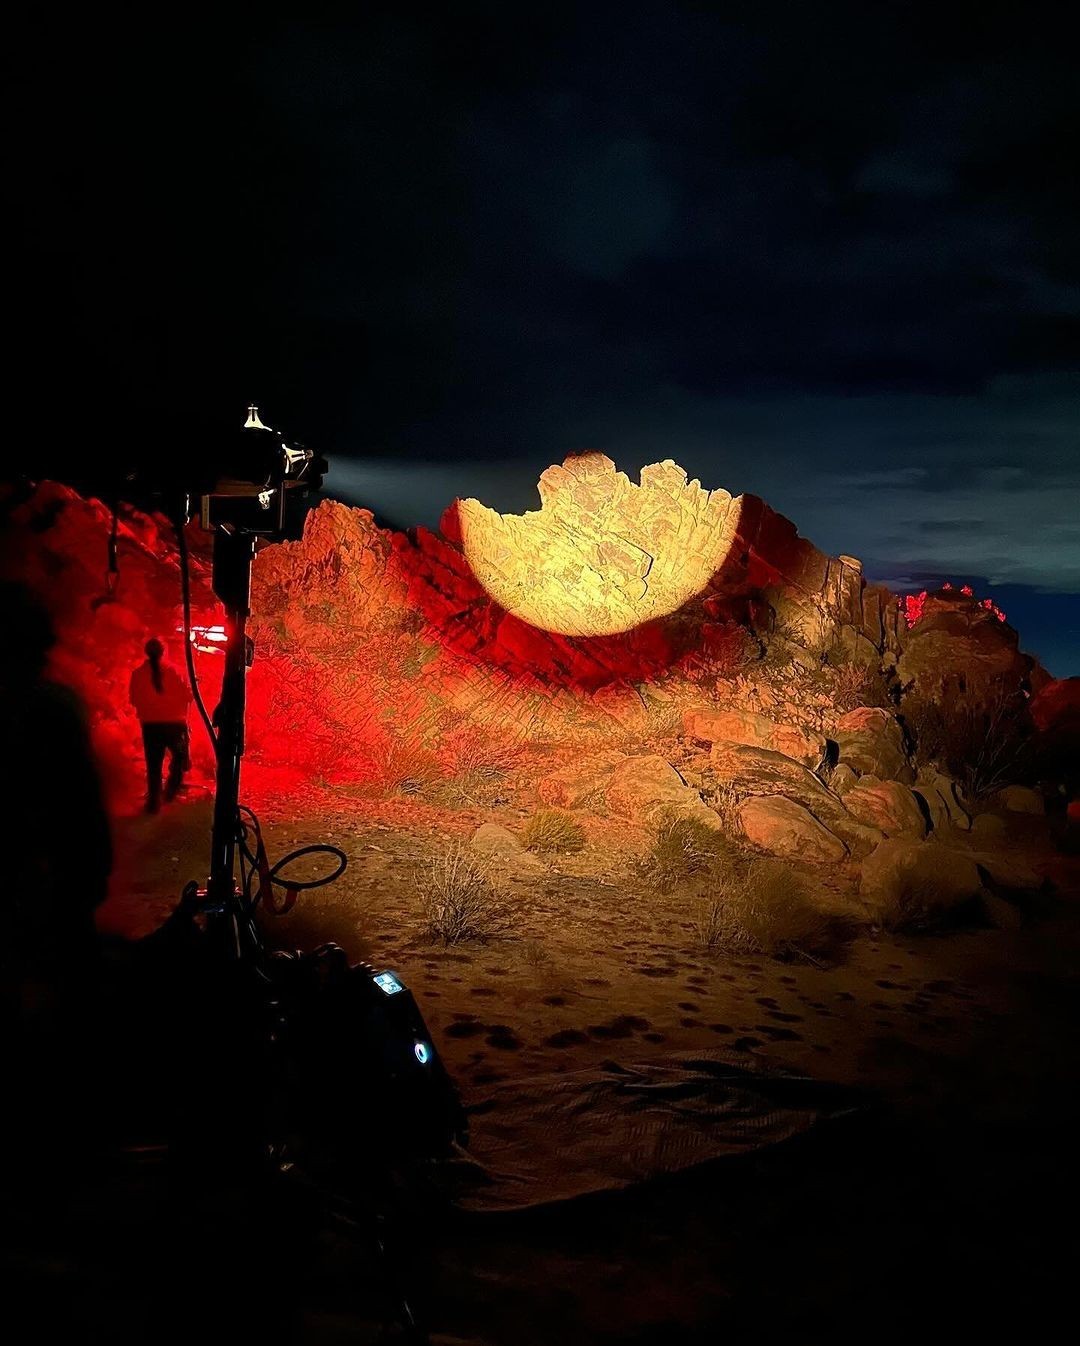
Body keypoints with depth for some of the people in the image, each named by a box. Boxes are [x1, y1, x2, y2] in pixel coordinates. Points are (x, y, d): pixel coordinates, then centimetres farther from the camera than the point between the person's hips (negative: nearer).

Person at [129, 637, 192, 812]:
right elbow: (186, 696, -6)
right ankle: (172, 788, 8)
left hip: (150, 724, 1)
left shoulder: (138, 674, -4)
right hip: (175, 723, -1)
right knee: (180, 757, 22)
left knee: (153, 764, 10)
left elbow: (134, 699, 4)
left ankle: (154, 802, 9)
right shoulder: (172, 672, -9)